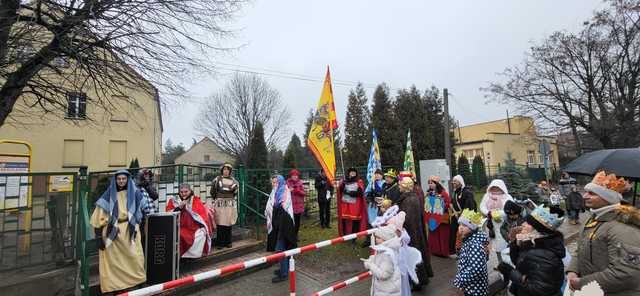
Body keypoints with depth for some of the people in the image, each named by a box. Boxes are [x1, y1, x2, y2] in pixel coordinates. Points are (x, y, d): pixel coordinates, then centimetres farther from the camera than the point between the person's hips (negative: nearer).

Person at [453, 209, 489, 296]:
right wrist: (459, 280, 10)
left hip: (476, 289, -8)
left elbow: (476, 270, -33)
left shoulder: (474, 245, -27)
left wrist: (461, 282, -23)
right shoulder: (468, 240, 2)